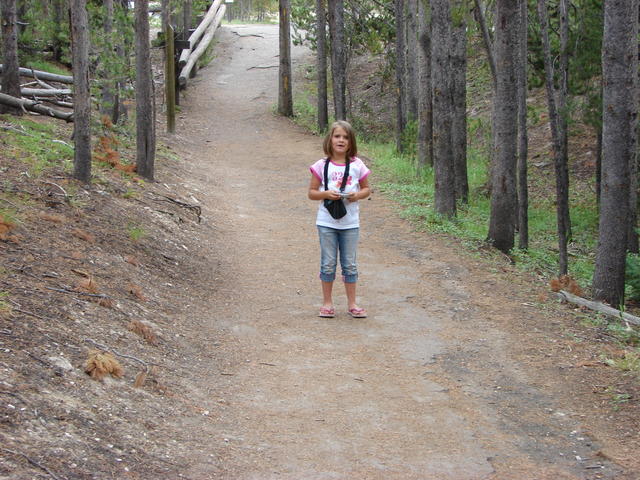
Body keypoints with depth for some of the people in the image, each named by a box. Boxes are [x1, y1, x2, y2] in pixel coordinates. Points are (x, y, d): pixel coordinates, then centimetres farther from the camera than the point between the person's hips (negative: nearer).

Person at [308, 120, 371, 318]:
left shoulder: (357, 165, 0)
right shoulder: (322, 166, -3)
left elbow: (366, 188, 10)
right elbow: (312, 192, 1)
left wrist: (357, 195, -11)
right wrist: (326, 194, -18)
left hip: (350, 222, 1)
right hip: (327, 222, -1)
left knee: (349, 264, 7)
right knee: (328, 264, 5)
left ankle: (352, 303, 17)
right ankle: (327, 302, 17)